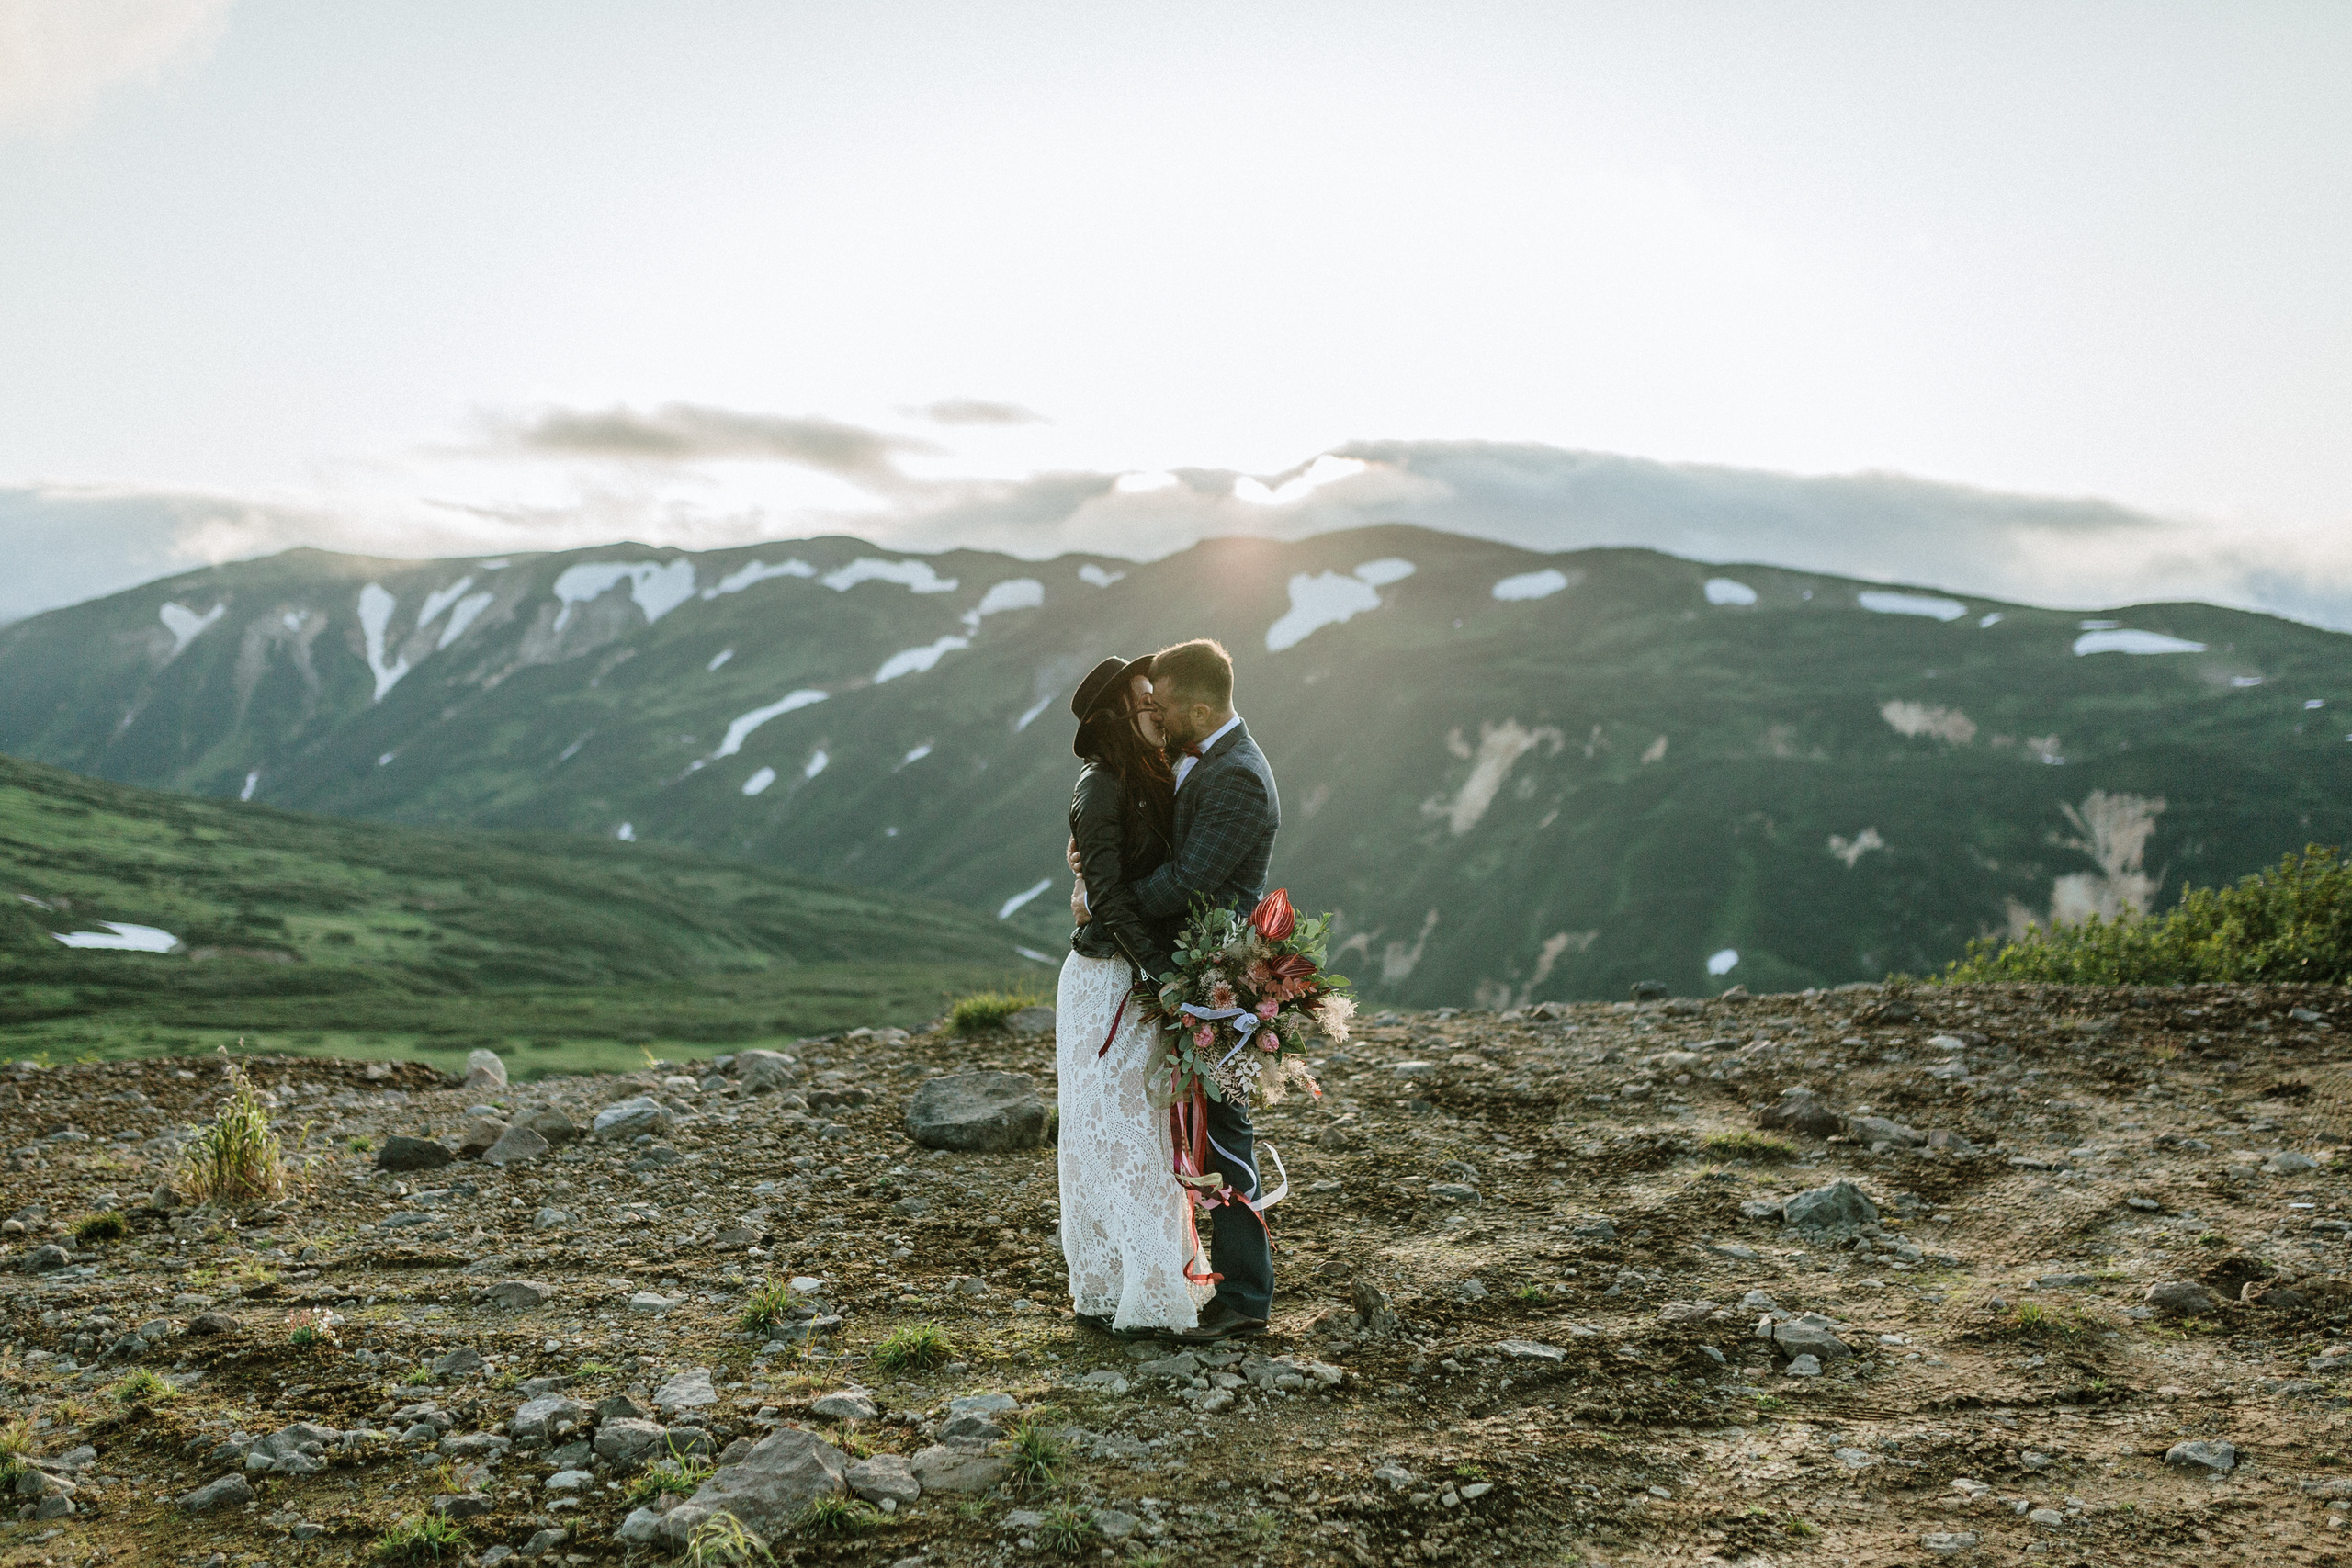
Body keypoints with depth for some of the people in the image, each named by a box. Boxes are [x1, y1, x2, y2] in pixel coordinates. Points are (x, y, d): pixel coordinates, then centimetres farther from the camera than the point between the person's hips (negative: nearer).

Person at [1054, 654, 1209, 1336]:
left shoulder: (1148, 782, 13)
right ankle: (1118, 1297, 4)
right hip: (1108, 978, -9)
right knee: (1115, 1134, -3)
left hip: (1144, 974, 9)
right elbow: (1109, 894, -20)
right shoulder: (1101, 788, -14)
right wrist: (1160, 970, -24)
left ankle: (1150, 1283, 22)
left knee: (1145, 1135, 13)